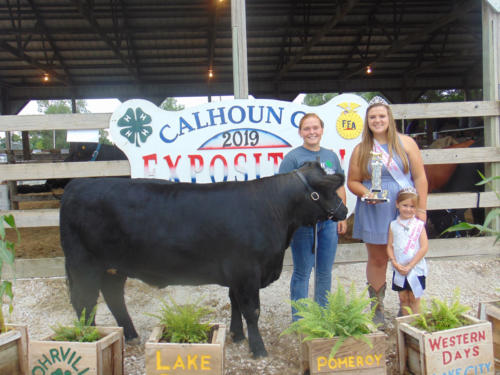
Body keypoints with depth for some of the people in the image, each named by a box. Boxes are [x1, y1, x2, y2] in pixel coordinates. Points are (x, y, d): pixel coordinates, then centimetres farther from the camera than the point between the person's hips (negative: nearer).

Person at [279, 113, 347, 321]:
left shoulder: (331, 156, 12)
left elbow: (340, 188, 18)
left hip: (328, 220, 5)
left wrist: (342, 216, 13)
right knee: (302, 272, 3)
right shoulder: (292, 157, -4)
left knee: (325, 272, 14)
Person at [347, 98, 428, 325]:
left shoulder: (406, 143, 3)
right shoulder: (361, 150, 4)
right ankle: (377, 310, 22)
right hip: (373, 213, 0)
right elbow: (352, 181, 7)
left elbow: (420, 177, 2)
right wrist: (366, 193, -13)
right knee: (377, 260, 8)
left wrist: (421, 209, -3)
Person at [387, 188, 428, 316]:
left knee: (414, 299, 6)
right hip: (399, 270, 2)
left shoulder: (419, 225, -4)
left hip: (416, 269, -2)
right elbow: (389, 246, 2)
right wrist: (395, 263, -13)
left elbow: (424, 247, -9)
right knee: (403, 298, 10)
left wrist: (409, 266, -14)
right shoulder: (393, 225, 2)